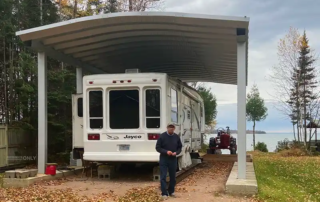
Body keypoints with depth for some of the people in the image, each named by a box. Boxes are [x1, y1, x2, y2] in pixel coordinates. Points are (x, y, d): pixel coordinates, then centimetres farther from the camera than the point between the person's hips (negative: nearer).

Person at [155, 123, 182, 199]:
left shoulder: (176, 137, 1)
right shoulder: (162, 136, -8)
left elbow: (180, 147, 10)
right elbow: (157, 147, -6)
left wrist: (176, 152, -11)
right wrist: (166, 151, -20)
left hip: (173, 159, 3)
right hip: (164, 159, -3)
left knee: (173, 177, 11)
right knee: (163, 177, -4)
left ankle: (171, 191, 25)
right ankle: (164, 193, 2)